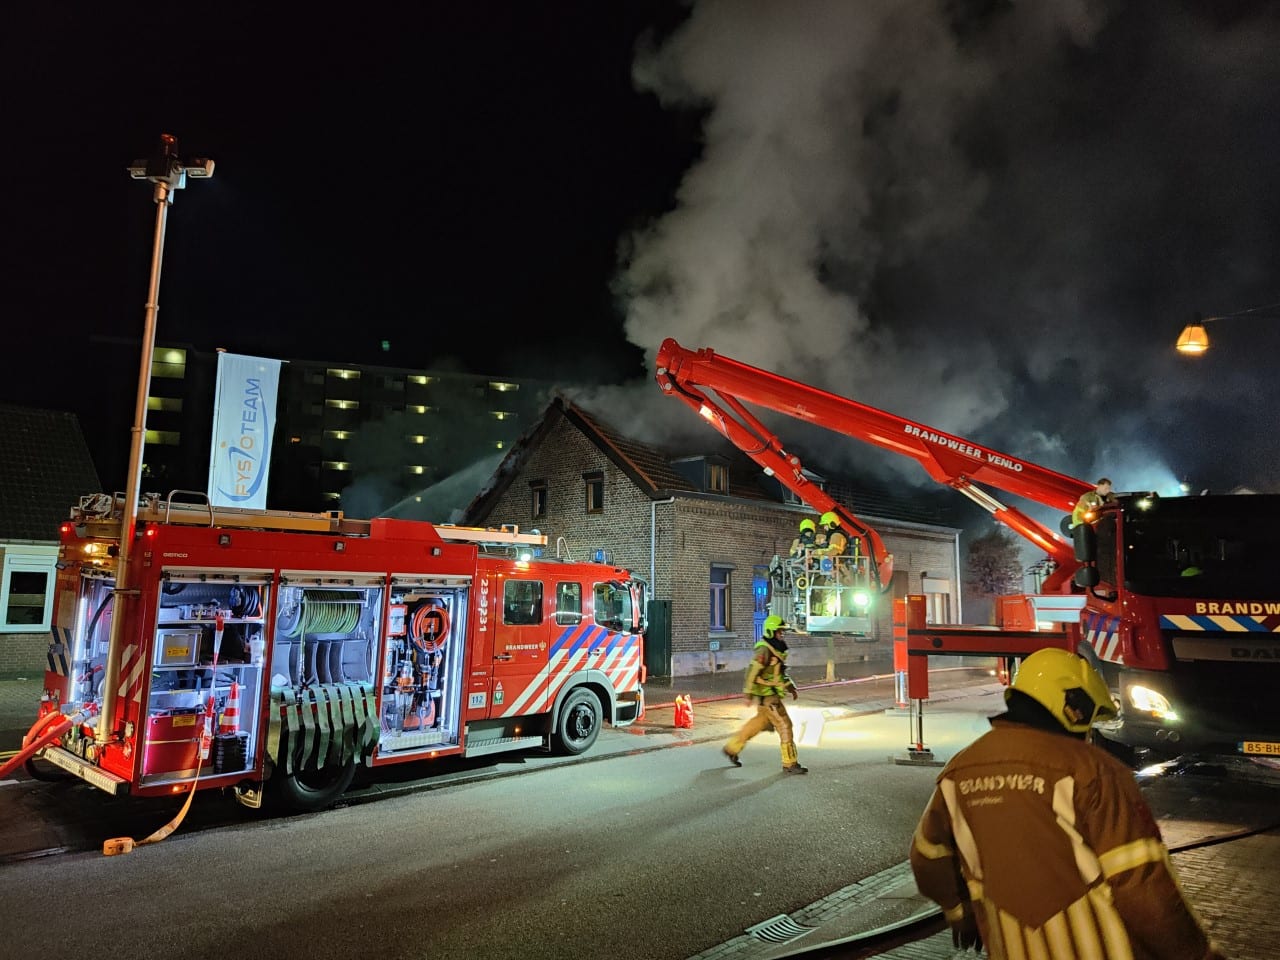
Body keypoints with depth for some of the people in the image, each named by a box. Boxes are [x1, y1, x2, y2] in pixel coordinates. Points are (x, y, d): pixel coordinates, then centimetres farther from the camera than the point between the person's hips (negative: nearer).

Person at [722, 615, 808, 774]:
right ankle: (790, 764, 1)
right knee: (784, 726, -6)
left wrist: (791, 688, 18)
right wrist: (748, 693, -25)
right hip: (766, 696, -10)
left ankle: (732, 748, 29)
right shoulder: (764, 650, -19)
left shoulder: (776, 649, 13)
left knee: (761, 723, 20)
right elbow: (752, 671, -24)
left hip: (771, 694, 10)